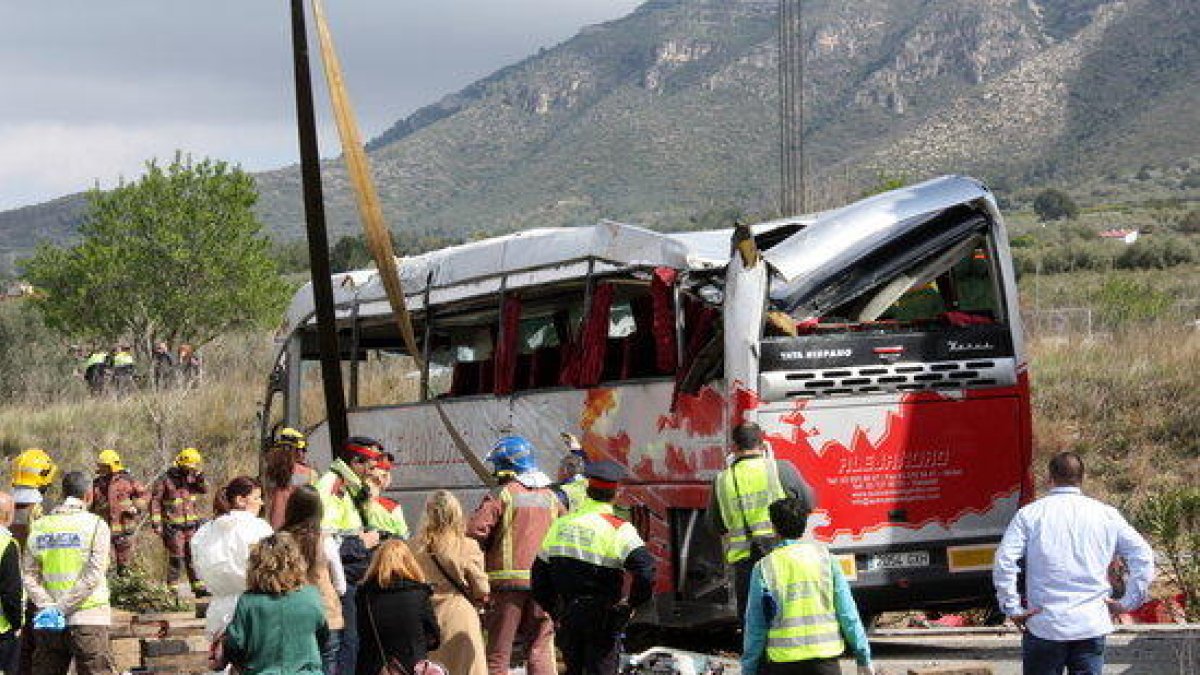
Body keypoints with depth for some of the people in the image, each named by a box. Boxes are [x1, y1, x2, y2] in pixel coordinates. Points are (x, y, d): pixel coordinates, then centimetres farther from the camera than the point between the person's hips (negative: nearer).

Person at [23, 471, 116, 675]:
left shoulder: (39, 527, 8)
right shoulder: (96, 525, -4)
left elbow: (29, 574, 1)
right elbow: (93, 576, -13)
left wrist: (47, 606, -7)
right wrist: (62, 608, -13)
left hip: (47, 626, 4)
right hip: (88, 620, -4)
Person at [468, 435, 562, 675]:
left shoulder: (501, 495, -4)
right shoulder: (550, 496, 12)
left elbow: (474, 531, -12)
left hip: (507, 580, -4)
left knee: (498, 651, 2)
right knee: (541, 649, 7)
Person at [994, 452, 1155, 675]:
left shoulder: (1029, 514, -1)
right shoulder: (1106, 514, 5)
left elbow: (1004, 562, -12)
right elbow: (1143, 555, 2)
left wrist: (1012, 608, -4)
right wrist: (1128, 603, 5)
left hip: (1045, 626, -2)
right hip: (1092, 626, 2)